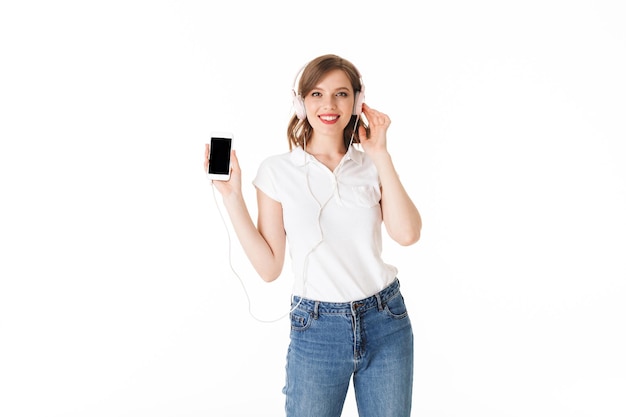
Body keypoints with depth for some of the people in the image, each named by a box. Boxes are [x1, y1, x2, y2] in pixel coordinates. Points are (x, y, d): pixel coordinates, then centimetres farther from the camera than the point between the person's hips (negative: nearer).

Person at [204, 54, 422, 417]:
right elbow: (269, 267, -5)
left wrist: (381, 155, -12)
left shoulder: (372, 165, 2)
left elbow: (407, 234, -14)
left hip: (386, 321, 2)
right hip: (317, 329, -1)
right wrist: (232, 196, -10)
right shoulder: (277, 171, -3)